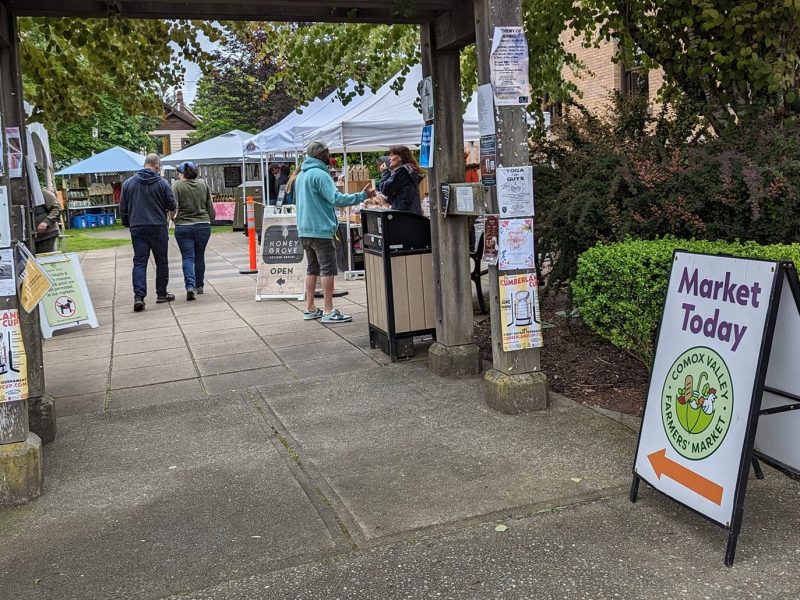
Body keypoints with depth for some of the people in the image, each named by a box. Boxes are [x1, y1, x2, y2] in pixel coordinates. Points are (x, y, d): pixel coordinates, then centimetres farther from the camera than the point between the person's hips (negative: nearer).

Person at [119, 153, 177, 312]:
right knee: (161, 261, 12)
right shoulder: (161, 182, -4)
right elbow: (172, 205, -2)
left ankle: (139, 296, -13)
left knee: (139, 262, 1)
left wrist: (127, 224, 21)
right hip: (158, 228, -2)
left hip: (137, 229, 2)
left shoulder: (128, 183, 5)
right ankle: (161, 294, 19)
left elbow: (123, 208, 8)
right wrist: (171, 213, 20)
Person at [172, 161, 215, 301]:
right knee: (199, 256, 15)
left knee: (187, 257, -1)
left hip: (183, 227, -3)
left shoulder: (177, 185, -6)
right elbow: (210, 206, 10)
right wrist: (210, 220, 21)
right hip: (203, 225, 3)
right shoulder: (203, 184, 6)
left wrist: (173, 218, 3)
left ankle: (190, 285, -17)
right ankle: (199, 285, 24)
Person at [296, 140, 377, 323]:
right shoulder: (320, 174, -14)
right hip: (321, 230, -9)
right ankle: (328, 311, -5)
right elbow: (336, 198, -22)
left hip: (305, 230, 9)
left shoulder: (301, 176, 15)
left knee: (312, 268, 14)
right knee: (328, 269, -5)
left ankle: (310, 308, 17)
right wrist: (362, 196, -18)